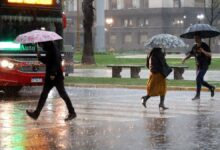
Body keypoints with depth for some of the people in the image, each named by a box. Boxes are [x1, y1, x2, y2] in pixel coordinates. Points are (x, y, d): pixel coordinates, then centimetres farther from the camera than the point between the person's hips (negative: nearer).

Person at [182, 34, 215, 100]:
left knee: (198, 79, -18)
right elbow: (190, 54, 15)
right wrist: (185, 59, -2)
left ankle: (197, 95, -14)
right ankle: (211, 87, 34)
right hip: (198, 65, 7)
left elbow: (210, 55, -20)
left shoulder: (204, 46, -11)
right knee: (200, 81, 11)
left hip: (204, 65, -7)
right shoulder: (194, 46, 8)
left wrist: (203, 51, -37)